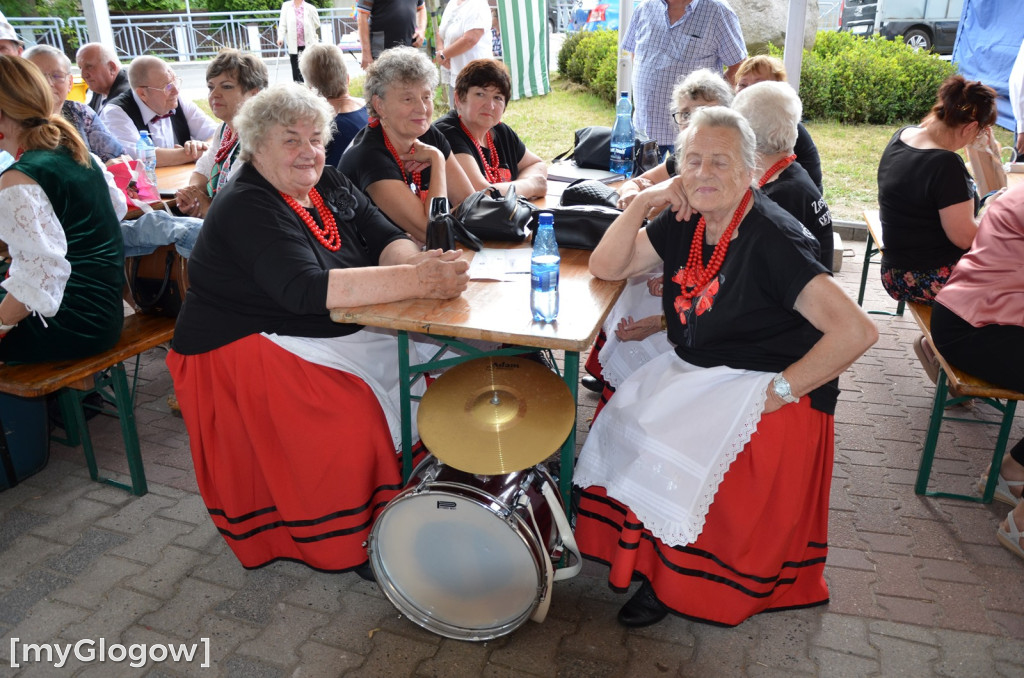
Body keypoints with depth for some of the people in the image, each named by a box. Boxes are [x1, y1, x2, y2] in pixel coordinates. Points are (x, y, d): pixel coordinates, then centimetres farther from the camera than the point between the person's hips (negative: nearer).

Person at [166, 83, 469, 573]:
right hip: (248, 350, -7)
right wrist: (415, 281, -40)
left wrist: (420, 261, -27)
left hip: (339, 330, 8)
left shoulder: (330, 184, 8)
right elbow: (306, 289, -33)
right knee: (356, 415, -28)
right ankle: (351, 542, -6)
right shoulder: (246, 208, -18)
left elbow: (385, 238, -1)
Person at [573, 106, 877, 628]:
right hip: (693, 371, 7)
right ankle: (641, 550, 6)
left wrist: (780, 391, -20)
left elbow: (856, 331, -26)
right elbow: (605, 267, 4)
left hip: (763, 390, -7)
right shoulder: (686, 220, 2)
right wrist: (643, 202, -8)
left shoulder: (772, 238, -20)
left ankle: (675, 584, 3)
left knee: (674, 453, -23)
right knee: (620, 424, -13)